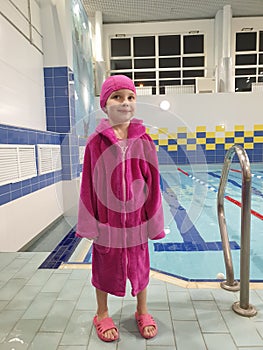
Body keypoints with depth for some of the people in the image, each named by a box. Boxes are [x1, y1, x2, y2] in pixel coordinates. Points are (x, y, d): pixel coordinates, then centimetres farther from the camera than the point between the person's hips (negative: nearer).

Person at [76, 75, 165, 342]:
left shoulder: (144, 141, -5)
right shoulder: (96, 142, -8)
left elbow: (153, 183, -2)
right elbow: (88, 185, -5)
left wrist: (154, 220, 0)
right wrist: (89, 224, -4)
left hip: (136, 217, 1)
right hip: (106, 218, -1)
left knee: (139, 265, 18)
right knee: (104, 265, 17)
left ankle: (142, 312, 43)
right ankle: (102, 315, 42)